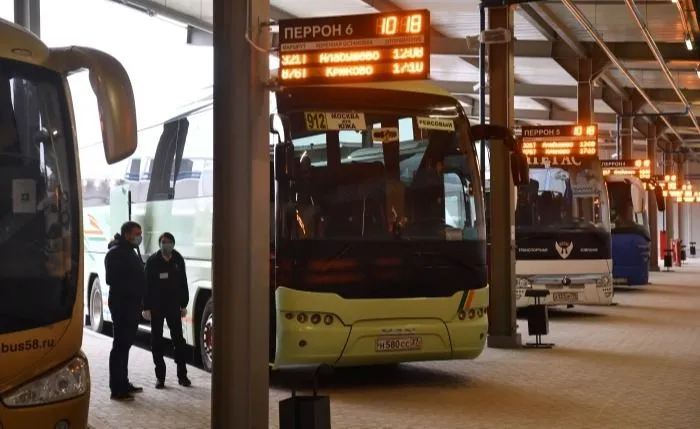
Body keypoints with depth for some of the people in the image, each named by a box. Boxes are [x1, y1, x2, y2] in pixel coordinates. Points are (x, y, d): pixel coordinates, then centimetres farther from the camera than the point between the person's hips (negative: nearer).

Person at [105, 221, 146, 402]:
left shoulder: (131, 251, 17)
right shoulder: (115, 253, -13)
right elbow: (112, 280, -21)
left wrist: (139, 292, 4)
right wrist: (131, 289, -19)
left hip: (132, 304, 10)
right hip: (121, 305, -10)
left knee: (126, 344, 16)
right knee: (120, 345, -8)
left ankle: (123, 383, 26)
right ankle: (117, 389, -5)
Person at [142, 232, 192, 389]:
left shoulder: (178, 260, -1)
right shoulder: (152, 261, -7)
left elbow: (183, 283, 5)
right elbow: (146, 285, -7)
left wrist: (183, 305, 4)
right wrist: (146, 308, -10)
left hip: (174, 306, 2)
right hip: (156, 307, -1)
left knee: (178, 339, 3)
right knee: (156, 341, 4)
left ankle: (182, 374, 10)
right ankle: (160, 376, 12)